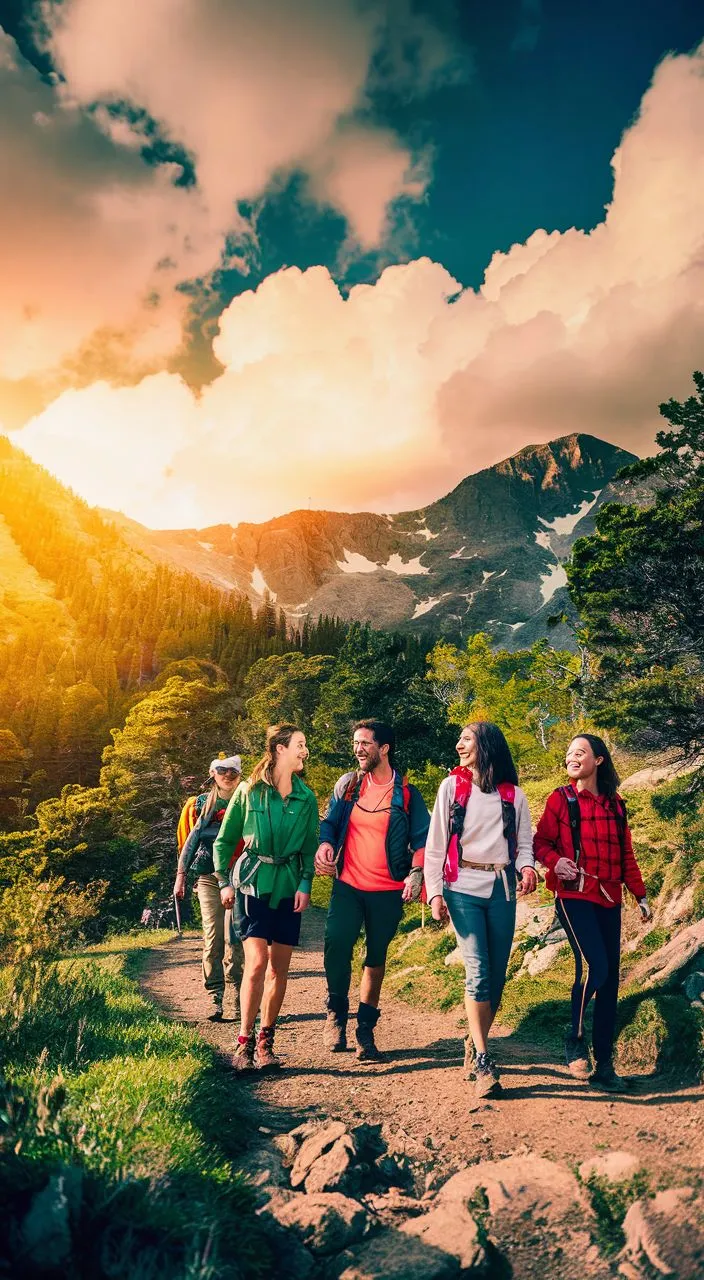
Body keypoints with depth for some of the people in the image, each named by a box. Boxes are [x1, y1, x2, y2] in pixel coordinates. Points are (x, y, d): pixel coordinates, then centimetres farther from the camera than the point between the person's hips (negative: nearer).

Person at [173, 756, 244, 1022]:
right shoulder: (200, 803, 11)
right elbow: (191, 839, 13)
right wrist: (181, 875, 9)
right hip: (208, 878, 2)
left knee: (232, 937, -8)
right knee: (212, 938, -2)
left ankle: (239, 999, 2)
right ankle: (215, 999, 4)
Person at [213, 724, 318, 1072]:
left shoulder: (306, 798, 7)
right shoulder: (249, 791, -1)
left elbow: (310, 847, 10)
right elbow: (224, 840, 5)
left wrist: (305, 884, -3)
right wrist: (224, 881, -1)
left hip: (288, 886, 3)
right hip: (252, 882, -3)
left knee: (279, 968, 5)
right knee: (257, 962, -14)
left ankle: (265, 1042, 20)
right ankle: (244, 1043, -2)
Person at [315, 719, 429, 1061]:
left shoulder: (406, 794, -1)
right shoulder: (347, 784, 4)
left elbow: (422, 839, 0)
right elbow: (329, 822, 11)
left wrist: (416, 872, -17)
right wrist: (324, 844, -10)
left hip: (388, 891, 0)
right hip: (348, 886, 1)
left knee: (376, 958, 9)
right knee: (336, 943, -19)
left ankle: (365, 1029, 25)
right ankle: (336, 1011, 6)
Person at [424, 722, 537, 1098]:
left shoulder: (513, 794, 9)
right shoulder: (451, 786, 5)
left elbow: (524, 842, 9)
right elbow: (435, 843, 3)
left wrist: (527, 867, -14)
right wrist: (434, 892, -4)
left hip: (502, 890, 3)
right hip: (463, 888, -2)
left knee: (497, 975, 5)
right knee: (478, 971, -11)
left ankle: (475, 1043, 25)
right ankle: (483, 1064, -5)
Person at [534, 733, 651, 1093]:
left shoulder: (614, 804, 10)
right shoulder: (561, 799, -1)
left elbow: (625, 854, 15)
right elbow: (541, 842, 0)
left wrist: (640, 895, 11)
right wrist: (555, 861, -20)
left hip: (609, 900, 4)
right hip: (574, 897, -4)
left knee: (610, 981, 5)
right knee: (594, 966, -20)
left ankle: (604, 1065, 16)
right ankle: (575, 1037, 3)